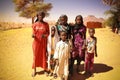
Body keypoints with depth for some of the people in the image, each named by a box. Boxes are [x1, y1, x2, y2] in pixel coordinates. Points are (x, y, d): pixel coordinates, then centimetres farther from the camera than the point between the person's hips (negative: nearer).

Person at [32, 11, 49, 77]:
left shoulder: (46, 24, 1)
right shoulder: (35, 24, 1)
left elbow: (48, 33, 3)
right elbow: (33, 33, 4)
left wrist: (45, 35, -18)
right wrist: (33, 35, -19)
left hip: (44, 42, 0)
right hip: (36, 42, 0)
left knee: (44, 55, 6)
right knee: (36, 56, 7)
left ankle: (45, 69, 22)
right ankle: (34, 70, 21)